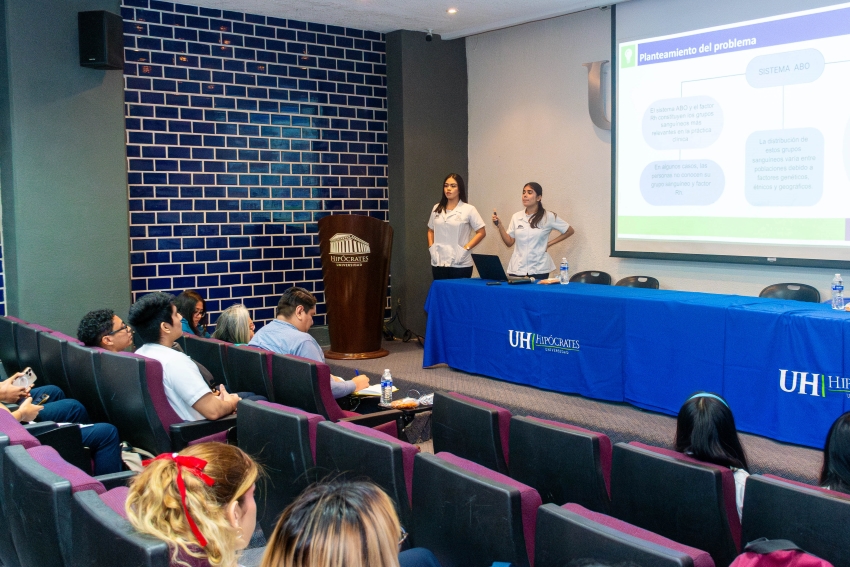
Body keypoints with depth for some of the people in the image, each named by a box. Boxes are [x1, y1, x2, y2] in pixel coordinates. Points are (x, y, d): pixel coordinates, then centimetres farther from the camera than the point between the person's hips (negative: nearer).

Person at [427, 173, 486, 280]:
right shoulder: (437, 209, 10)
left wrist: (465, 249, -10)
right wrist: (431, 247, 5)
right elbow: (431, 231, 21)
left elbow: (481, 232, -2)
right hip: (438, 264, 4)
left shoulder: (468, 209, -2)